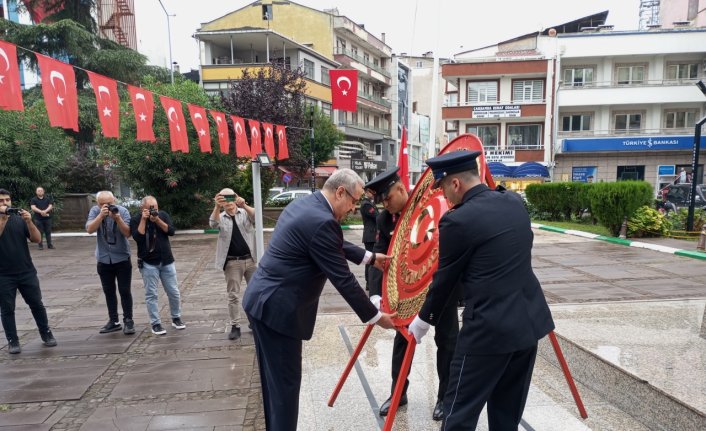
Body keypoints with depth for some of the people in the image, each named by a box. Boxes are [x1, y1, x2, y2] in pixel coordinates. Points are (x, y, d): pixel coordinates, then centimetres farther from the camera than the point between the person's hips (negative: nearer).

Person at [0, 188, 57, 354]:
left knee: (36, 304, 7)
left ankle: (46, 334, 20)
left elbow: (37, 239, -5)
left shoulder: (20, 219, 4)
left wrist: (29, 221, -19)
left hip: (27, 272, 2)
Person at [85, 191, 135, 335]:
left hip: (122, 258, -3)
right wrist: (101, 215, -28)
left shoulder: (122, 211, -11)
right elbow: (89, 229, -17)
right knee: (109, 291, 10)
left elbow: (127, 233, -16)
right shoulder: (95, 211, -4)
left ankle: (128, 321, 7)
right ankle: (114, 321, 21)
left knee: (124, 291, -1)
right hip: (103, 259, 3)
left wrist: (118, 218, -29)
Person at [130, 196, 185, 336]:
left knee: (174, 292, 7)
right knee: (151, 294, 0)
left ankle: (176, 318, 23)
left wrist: (157, 220, -17)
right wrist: (143, 220, -18)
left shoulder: (163, 215, 5)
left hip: (167, 261, 3)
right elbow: (137, 237, -17)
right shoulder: (135, 219, -3)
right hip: (148, 263, -3)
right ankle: (155, 323, 9)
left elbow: (171, 231, -8)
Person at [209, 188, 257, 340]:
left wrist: (244, 206, -39)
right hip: (232, 262, 0)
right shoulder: (221, 217, 4)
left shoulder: (245, 213, 3)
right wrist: (217, 207, -37)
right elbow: (213, 224, -19)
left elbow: (255, 216, -19)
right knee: (233, 295, 5)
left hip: (250, 259, 0)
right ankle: (235, 326, 13)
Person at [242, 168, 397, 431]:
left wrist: (370, 257, 25)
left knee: (274, 378, 21)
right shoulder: (322, 222, -22)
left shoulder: (304, 204, 8)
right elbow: (343, 279, -18)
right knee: (285, 382, 4)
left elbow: (335, 246, 22)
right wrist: (375, 317, -7)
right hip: (277, 308, -10)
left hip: (262, 300, 10)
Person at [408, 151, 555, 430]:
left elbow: (445, 279, -5)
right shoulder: (515, 202, 5)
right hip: (530, 321, 8)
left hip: (490, 329, -8)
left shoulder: (457, 221, -15)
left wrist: (423, 320, 11)